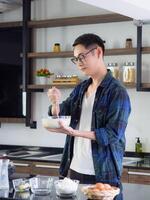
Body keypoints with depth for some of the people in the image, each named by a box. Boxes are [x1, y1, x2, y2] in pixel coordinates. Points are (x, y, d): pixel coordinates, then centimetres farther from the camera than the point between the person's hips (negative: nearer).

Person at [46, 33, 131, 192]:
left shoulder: (117, 92, -11)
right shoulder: (80, 89, 9)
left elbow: (113, 134, -17)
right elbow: (58, 117, 11)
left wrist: (74, 132, -24)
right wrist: (55, 103, -10)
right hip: (74, 169, 6)